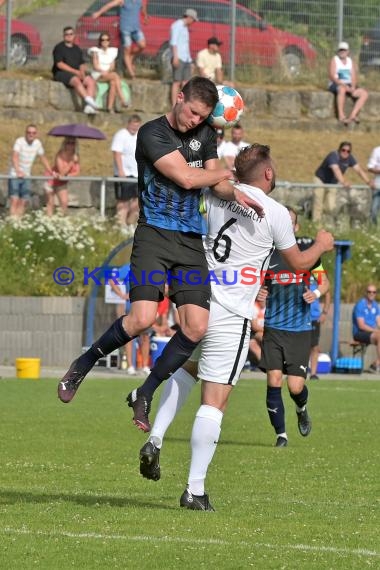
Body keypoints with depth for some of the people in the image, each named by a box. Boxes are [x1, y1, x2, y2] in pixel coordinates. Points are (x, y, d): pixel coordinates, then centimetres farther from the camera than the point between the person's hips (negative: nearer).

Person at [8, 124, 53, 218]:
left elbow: (43, 158, 14)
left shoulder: (37, 143, 1)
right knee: (14, 200, -14)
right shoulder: (20, 141, -17)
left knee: (24, 201, 3)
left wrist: (51, 172, 14)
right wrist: (18, 171, -46)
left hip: (26, 176, 6)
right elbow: (14, 157, -31)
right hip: (15, 175, -6)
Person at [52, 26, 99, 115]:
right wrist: (75, 72, -15)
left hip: (77, 73, 6)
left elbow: (82, 64, 18)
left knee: (91, 81, -21)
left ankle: (88, 107, -36)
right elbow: (59, 64, -9)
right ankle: (89, 100, -50)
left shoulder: (77, 49, 22)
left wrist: (82, 72, -6)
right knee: (76, 81, -36)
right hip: (61, 73, -6)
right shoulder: (59, 48, 3)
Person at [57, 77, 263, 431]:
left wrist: (234, 192, -3)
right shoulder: (152, 133, -9)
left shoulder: (205, 135, 14)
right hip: (155, 234, -6)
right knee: (143, 318, -22)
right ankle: (82, 365, 3)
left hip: (191, 241, 6)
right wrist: (226, 173, 2)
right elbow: (187, 177, -15)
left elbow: (216, 183, 20)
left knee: (196, 328, -7)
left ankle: (145, 395, 10)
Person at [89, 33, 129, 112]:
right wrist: (103, 71, -22)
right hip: (97, 76, -4)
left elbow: (112, 66, 9)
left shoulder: (112, 52, 14)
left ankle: (110, 107, -36)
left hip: (109, 74, 4)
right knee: (115, 76, -31)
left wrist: (109, 71, -13)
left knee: (113, 83, -32)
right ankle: (123, 99, -39)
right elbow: (95, 66, -5)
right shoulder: (96, 51, 3)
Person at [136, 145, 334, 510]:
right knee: (215, 399, -3)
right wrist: (321, 246, 28)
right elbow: (297, 261, 8)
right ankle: (195, 490, -5)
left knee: (188, 366, 33)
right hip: (230, 315, -6)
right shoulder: (275, 213, -6)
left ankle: (155, 440, 17)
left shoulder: (216, 196, 4)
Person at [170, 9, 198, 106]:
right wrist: (175, 56, -25)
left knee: (185, 83, 2)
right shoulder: (177, 25, -5)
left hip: (186, 59, 9)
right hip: (178, 58, -9)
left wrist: (190, 62, 22)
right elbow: (174, 42, -15)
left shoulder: (185, 28, 23)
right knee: (177, 82, -11)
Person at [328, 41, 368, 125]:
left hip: (348, 86, 5)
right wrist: (343, 85, -25)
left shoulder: (351, 62, 11)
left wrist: (353, 87, -18)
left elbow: (354, 78, 4)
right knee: (342, 89, -41)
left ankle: (353, 115, -28)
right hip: (336, 85, -5)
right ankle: (341, 116, -41)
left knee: (364, 93, -19)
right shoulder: (334, 61, -3)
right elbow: (332, 77, -14)